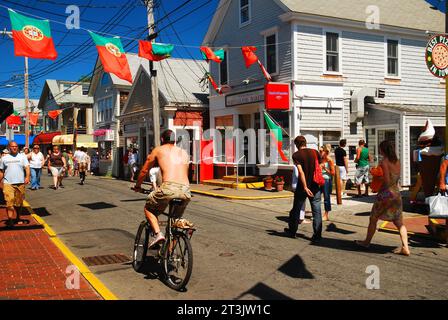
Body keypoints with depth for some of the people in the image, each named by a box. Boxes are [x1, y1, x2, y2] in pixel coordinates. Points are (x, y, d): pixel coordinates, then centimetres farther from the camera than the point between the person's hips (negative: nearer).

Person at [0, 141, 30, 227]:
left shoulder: (22, 156, 6)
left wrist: (27, 177, -20)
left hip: (20, 183, 1)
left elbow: (27, 167, -4)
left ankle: (18, 218, 26)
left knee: (19, 203, 10)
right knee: (9, 202, -13)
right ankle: (10, 220, -15)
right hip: (8, 183, -1)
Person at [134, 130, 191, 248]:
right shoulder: (184, 153, 26)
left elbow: (144, 171, 27)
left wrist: (137, 186, 43)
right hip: (186, 191, 4)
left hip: (169, 188, -4)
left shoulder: (158, 150, 18)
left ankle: (157, 233, 1)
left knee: (149, 209, 22)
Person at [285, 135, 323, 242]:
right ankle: (317, 235, 1)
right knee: (316, 211, 4)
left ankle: (292, 231, 28)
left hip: (302, 187, -2)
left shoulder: (296, 155, -10)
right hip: (315, 186, 2)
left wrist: (305, 187, -20)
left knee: (296, 209, 14)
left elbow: (301, 171, -18)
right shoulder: (315, 152, 1)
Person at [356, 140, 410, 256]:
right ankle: (405, 248, 0)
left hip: (386, 193, -6)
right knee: (399, 222, 7)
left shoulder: (384, 162, -14)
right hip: (396, 193, 6)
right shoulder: (397, 161, 7)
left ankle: (367, 242, 25)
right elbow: (396, 177, 13)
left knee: (373, 218, 12)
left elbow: (387, 181, -18)